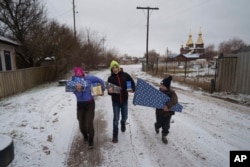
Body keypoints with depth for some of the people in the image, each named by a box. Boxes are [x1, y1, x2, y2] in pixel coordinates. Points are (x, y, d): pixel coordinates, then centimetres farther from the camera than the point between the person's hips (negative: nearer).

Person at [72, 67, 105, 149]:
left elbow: (100, 81, 2)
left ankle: (91, 140, 19)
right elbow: (78, 95, -20)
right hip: (80, 105, 2)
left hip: (90, 103, -2)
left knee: (89, 123, -6)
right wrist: (78, 90, -40)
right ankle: (85, 136, 42)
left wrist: (102, 90, 10)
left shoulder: (89, 78, -13)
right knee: (81, 124, 10)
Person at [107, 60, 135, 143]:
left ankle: (123, 123, 53)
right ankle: (115, 136, 16)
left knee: (125, 117, 17)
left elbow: (132, 82, 4)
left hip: (124, 100, 1)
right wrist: (109, 91, -28)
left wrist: (132, 89, -16)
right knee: (116, 118, 1)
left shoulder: (125, 75, -4)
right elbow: (109, 90, -5)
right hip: (115, 101, -1)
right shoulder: (110, 78, -5)